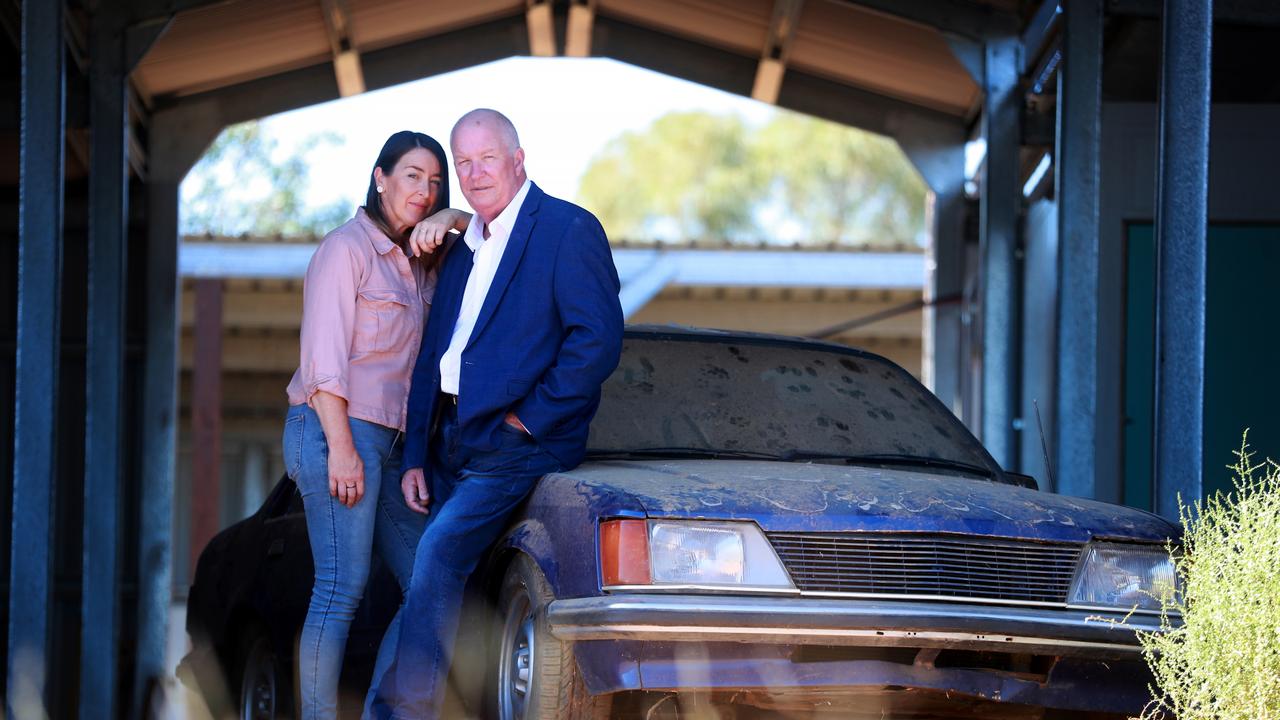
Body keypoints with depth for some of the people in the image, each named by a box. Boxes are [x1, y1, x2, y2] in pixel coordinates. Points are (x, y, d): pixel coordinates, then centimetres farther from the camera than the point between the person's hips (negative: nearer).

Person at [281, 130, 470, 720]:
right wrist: (341, 448, -18)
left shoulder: (416, 262, 18)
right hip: (337, 429, -8)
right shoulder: (347, 248, -5)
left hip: (388, 442, 9)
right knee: (342, 588, -13)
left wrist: (449, 220, 2)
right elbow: (324, 357, -12)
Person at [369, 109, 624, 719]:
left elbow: (599, 338, -15)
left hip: (514, 442, -8)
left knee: (439, 556, -19)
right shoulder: (462, 248, 19)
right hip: (452, 441, 8)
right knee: (433, 577, 4)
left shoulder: (568, 230, -6)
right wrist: (415, 457, 12)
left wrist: (531, 415, -14)